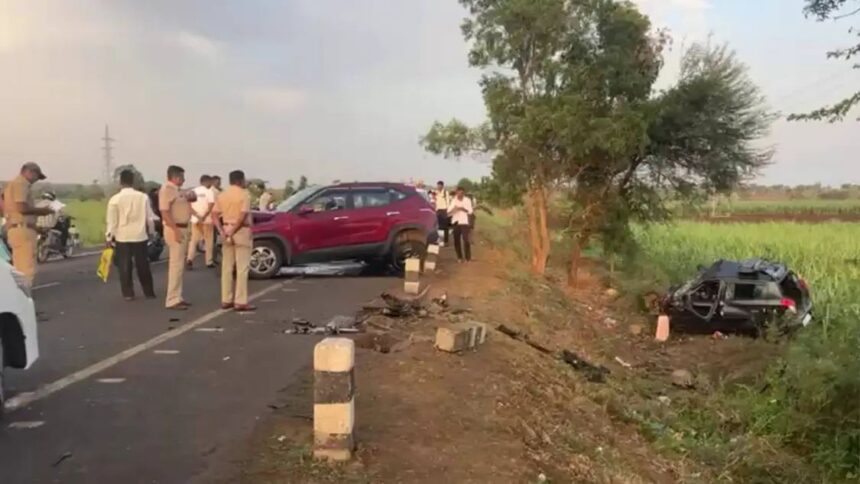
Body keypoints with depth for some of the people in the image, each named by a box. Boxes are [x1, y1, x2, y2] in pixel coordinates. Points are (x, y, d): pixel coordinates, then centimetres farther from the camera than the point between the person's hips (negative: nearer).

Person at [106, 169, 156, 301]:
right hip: (140, 236, 1)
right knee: (143, 265, 10)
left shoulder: (115, 199, -8)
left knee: (125, 266, 8)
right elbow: (150, 217, 3)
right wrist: (151, 232, 18)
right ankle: (149, 292, 16)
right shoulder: (143, 197, -3)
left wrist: (109, 237, 7)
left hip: (122, 237, -1)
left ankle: (128, 293, 10)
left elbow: (112, 221, -5)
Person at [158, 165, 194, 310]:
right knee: (176, 265, -9)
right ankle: (172, 300, -7)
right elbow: (165, 212, -23)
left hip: (181, 229, 10)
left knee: (178, 265, 14)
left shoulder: (175, 189, 15)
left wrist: (187, 198, 14)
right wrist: (176, 230, -27)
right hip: (175, 229, -10)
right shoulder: (167, 189, -14)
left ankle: (177, 297, 21)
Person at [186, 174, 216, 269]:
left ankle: (190, 259, -7)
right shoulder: (209, 192, -7)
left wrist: (197, 216, -9)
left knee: (194, 240, 9)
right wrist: (204, 217, -15)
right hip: (207, 220, -4)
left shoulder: (193, 191, 9)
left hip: (195, 220, 4)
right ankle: (209, 262, 10)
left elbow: (189, 206, 1)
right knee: (208, 241, 6)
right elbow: (211, 206, -18)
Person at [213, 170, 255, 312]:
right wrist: (232, 232, -15)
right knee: (242, 268, -3)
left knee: (227, 267, 11)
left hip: (226, 231, 7)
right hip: (241, 231, -7)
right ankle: (240, 302, -4)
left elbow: (215, 215, 3)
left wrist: (222, 232, -3)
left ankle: (226, 300, 15)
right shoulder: (244, 194, -9)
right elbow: (242, 216, -20)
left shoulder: (222, 195, 10)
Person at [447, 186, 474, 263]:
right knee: (456, 241, 3)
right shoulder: (453, 201, 7)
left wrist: (463, 209, -17)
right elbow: (449, 212, 3)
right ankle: (459, 257, 17)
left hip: (464, 222, -3)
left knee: (466, 240, -12)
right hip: (455, 222, 3)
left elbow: (470, 212, -2)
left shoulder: (467, 200, 0)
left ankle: (468, 258, -7)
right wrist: (453, 210, -18)